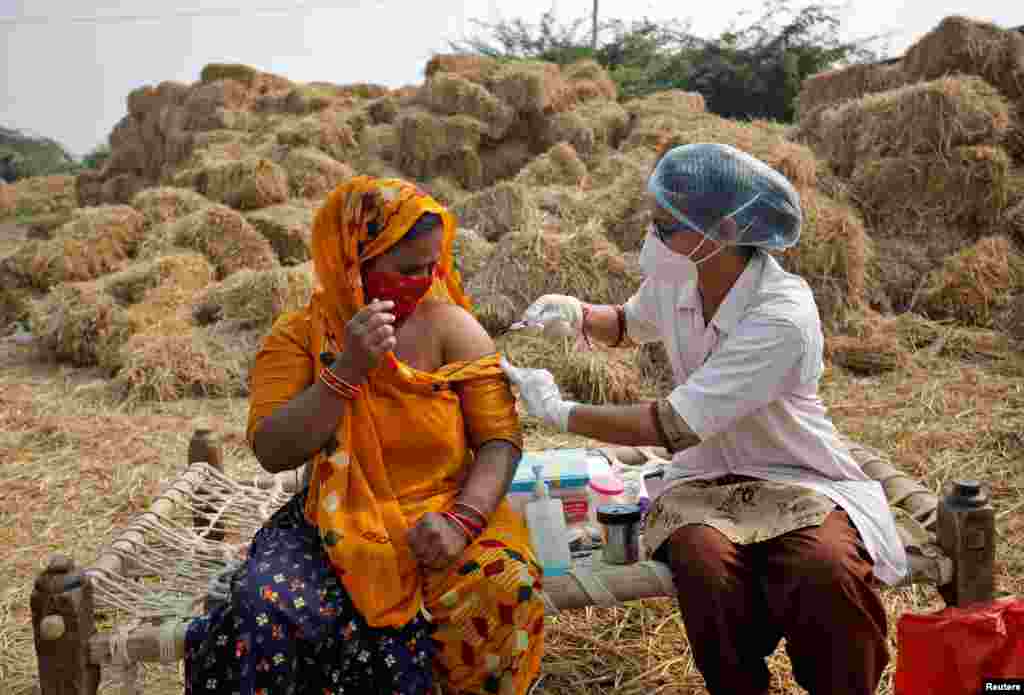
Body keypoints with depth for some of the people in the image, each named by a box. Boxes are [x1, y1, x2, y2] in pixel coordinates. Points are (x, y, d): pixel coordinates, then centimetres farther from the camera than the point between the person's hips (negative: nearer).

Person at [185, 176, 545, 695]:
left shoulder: (451, 327, -3)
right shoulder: (298, 337, -3)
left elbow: (501, 440, -6)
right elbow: (273, 453, -13)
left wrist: (462, 519, -23)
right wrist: (347, 369, -23)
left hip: (437, 520, 0)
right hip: (336, 528, 0)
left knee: (508, 591, -28)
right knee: (264, 607, -28)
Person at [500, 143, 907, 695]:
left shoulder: (784, 317, -26)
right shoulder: (676, 277, -6)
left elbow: (674, 427, -28)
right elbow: (631, 323, 20)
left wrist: (558, 410, -19)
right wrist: (576, 314, -2)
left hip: (795, 479, -4)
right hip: (706, 477, 4)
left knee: (826, 568, -35)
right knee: (703, 561, -29)